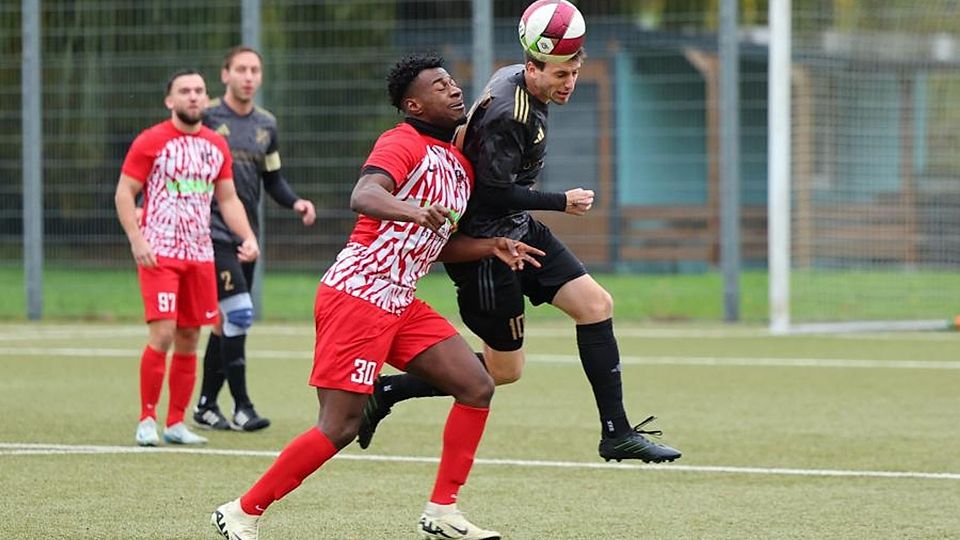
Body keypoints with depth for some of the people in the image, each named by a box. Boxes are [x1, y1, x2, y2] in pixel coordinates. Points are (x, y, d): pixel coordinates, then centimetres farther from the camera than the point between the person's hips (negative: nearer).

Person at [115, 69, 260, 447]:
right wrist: (137, 241, -15)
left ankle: (176, 423, 14)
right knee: (163, 334, -15)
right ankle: (146, 420, -4)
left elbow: (228, 199, 18)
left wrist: (247, 236, 3)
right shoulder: (151, 142, -4)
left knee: (189, 339, 6)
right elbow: (124, 194, -4)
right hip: (159, 254, -5)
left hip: (200, 255, 5)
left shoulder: (217, 146, 12)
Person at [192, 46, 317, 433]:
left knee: (225, 321, 10)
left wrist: (296, 203, 2)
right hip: (212, 231, -7)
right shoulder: (205, 118, -6)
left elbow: (272, 179, 20)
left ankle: (206, 405, 19)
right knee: (238, 313, -17)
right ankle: (241, 407, -15)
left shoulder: (266, 125, 12)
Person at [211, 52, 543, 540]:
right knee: (340, 428, -11)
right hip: (356, 295, -9)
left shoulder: (459, 165, 18)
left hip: (399, 306, 9)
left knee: (477, 388, 1)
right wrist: (411, 210, -49)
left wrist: (490, 247, 12)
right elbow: (363, 196, -30)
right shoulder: (403, 143, -10)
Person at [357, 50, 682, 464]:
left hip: (520, 231, 10)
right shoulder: (507, 115, -26)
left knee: (596, 305, 2)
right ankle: (384, 391, 10)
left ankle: (616, 434, 6)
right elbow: (495, 193, -25)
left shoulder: (513, 78, 3)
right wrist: (562, 203, -15)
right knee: (504, 370, 0)